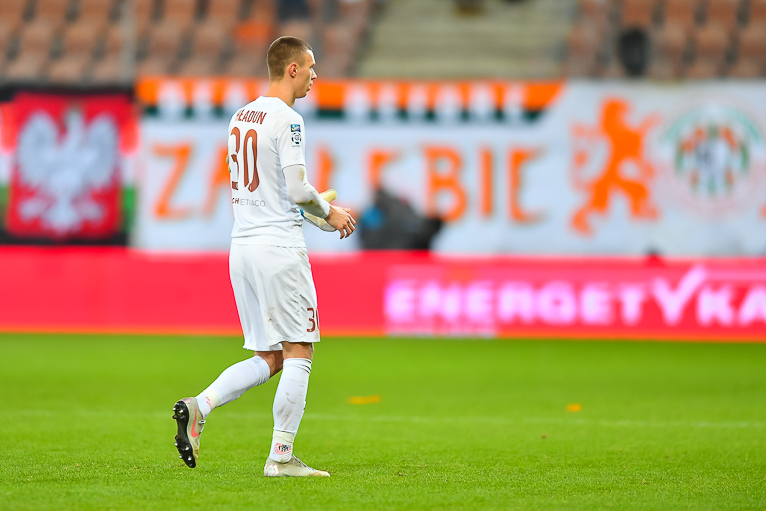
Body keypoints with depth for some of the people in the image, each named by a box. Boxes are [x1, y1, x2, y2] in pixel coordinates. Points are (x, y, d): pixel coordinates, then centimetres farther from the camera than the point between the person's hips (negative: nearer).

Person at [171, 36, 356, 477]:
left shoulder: (240, 118, 15)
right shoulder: (287, 119, -12)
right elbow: (298, 189, -18)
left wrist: (313, 207, 23)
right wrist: (328, 212, 2)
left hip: (242, 245, 8)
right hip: (279, 246, -8)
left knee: (268, 359, 12)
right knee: (298, 353, -1)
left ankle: (199, 407, -6)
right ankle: (281, 457, -3)